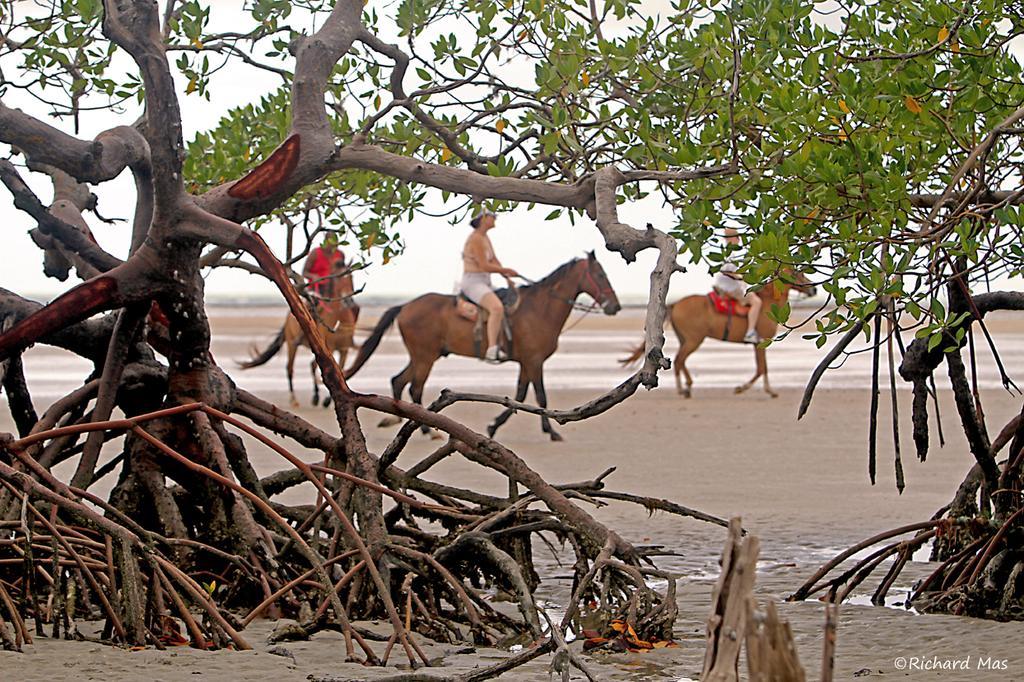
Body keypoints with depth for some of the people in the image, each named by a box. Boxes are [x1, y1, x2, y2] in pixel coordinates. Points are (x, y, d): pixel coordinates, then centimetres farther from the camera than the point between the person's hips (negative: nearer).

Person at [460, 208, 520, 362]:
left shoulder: (485, 238, 16)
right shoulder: (475, 239, -15)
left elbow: (494, 261, 18)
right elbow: (484, 266, -18)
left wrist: (507, 277, 5)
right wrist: (506, 270, -7)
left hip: (484, 283, 11)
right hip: (473, 283, -11)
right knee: (497, 308, -33)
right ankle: (492, 351, -39)